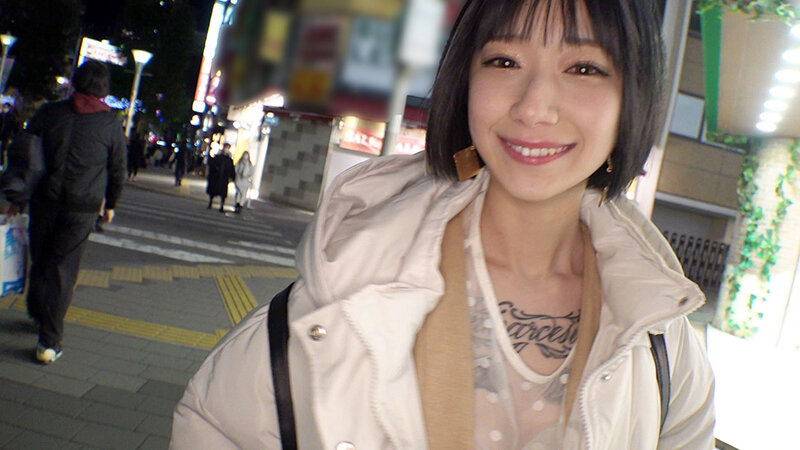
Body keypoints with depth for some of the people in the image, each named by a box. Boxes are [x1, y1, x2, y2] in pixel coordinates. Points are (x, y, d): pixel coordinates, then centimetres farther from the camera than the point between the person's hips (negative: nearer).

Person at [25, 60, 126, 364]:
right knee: (63, 269, 2)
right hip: (82, 207, -2)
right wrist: (110, 204, 19)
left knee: (39, 261, 19)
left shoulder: (49, 112, 2)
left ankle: (38, 314, 39)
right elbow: (118, 170, 4)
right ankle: (49, 341, 0)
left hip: (45, 200, 2)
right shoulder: (111, 124, -3)